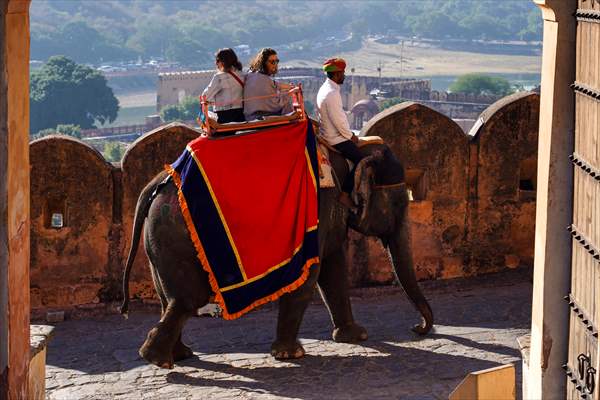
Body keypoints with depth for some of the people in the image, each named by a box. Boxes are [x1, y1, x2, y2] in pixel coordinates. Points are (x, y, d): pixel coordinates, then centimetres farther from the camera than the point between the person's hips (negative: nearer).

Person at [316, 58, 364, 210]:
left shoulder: (325, 89, 11)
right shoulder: (332, 93, -22)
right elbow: (338, 120, -23)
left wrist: (349, 134, 14)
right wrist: (350, 136, -10)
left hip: (330, 134, 10)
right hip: (336, 139, -10)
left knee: (360, 158, 17)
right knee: (361, 161, -11)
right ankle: (345, 194, -8)